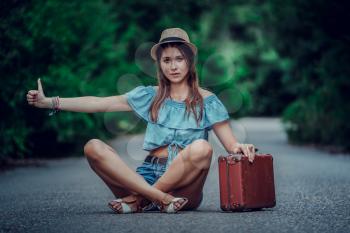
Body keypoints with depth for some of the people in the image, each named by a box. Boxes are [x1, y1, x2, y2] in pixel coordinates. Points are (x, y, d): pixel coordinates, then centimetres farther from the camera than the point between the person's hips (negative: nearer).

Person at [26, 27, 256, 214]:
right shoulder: (151, 96, 14)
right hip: (148, 175, 2)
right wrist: (50, 102, 5)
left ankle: (139, 199, -22)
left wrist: (240, 147, -19)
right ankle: (161, 198, -32)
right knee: (93, 147, -19)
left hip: (184, 184, -2)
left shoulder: (206, 101, 8)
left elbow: (230, 143, 6)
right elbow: (100, 103, 11)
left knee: (202, 147, -34)